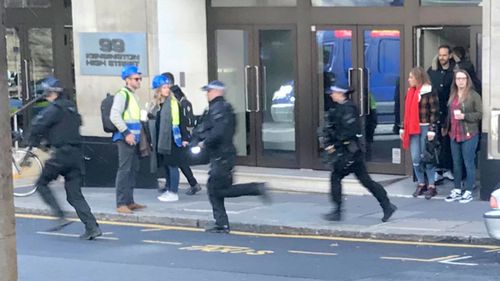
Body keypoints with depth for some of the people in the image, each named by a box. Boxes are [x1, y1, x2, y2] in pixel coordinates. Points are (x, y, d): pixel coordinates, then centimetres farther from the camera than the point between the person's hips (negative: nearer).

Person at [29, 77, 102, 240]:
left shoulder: (54, 109, -10)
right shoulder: (71, 107, 15)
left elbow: (38, 126, -18)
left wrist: (33, 143, 0)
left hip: (62, 153, -7)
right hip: (76, 153, 7)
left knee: (42, 184, 11)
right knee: (75, 194, 9)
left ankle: (60, 217, -2)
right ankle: (92, 227, -3)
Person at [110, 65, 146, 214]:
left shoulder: (133, 95, 20)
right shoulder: (122, 95, -10)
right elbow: (114, 116, -20)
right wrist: (126, 133, -21)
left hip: (133, 138, 10)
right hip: (125, 138, -10)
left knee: (133, 169, 13)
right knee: (124, 170, -11)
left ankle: (129, 201, 20)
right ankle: (121, 204, -10)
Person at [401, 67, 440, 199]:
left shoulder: (429, 91, -9)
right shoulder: (410, 91, 13)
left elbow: (434, 111, -12)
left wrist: (432, 129, -17)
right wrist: (403, 128, 15)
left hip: (425, 128, -6)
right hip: (413, 129, 6)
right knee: (415, 158, 5)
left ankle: (432, 186, 6)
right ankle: (421, 184, 16)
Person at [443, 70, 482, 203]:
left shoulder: (474, 95, -6)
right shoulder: (452, 95, 14)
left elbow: (479, 114, -9)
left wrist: (464, 116, -18)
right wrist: (446, 127, 19)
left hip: (469, 134, -6)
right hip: (454, 134, 6)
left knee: (469, 163, -2)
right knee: (456, 163, 11)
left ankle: (468, 191, 4)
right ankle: (457, 190, 19)